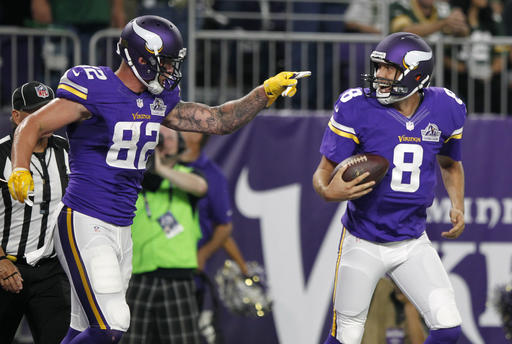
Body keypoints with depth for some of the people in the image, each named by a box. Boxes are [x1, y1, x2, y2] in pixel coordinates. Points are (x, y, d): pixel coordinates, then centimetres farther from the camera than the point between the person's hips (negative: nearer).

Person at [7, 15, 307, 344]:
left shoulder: (159, 100, 10)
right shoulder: (95, 92, -12)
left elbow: (219, 120, 17)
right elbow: (32, 126, -11)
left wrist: (268, 91, 7)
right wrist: (21, 170, -29)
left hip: (121, 229, 8)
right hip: (84, 225, -8)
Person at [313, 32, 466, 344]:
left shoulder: (446, 109, -3)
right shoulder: (356, 107, -14)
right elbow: (323, 172, -9)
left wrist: (458, 206, 0)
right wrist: (328, 191, -33)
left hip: (413, 244, 2)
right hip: (364, 244, -2)